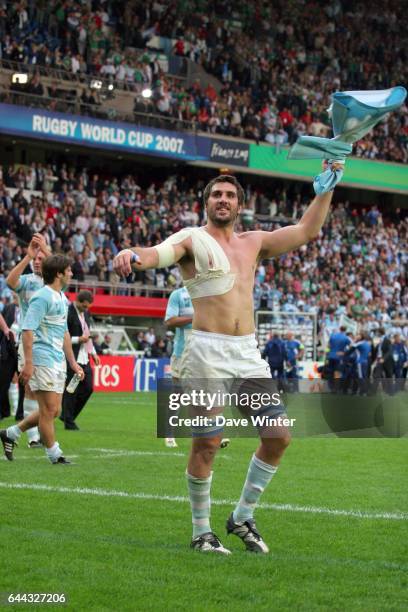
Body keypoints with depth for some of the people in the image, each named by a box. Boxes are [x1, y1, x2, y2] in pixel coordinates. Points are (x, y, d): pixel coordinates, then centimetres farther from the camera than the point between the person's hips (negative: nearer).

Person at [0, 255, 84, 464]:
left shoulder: (62, 298, 17)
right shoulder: (42, 297, -13)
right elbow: (28, 330, -18)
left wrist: (72, 362, 25)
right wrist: (28, 363, -23)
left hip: (57, 361, 10)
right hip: (42, 359, -10)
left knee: (53, 411, 10)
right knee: (49, 409, -4)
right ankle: (54, 454, 5)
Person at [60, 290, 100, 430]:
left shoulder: (85, 313, 13)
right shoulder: (68, 313, -14)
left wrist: (93, 353, 16)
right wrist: (78, 339, -20)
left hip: (84, 358, 8)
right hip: (72, 358, -8)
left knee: (88, 388, 8)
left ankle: (67, 415, 21)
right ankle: (68, 422, 9)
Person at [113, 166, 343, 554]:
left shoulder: (253, 243, 18)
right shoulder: (193, 239, 1)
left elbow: (307, 230, 23)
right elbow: (159, 253, -19)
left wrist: (328, 186, 19)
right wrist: (132, 256, -41)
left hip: (248, 353, 6)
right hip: (208, 351, -6)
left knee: (278, 437, 4)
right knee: (207, 442, -6)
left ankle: (243, 518, 20)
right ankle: (201, 532, 9)